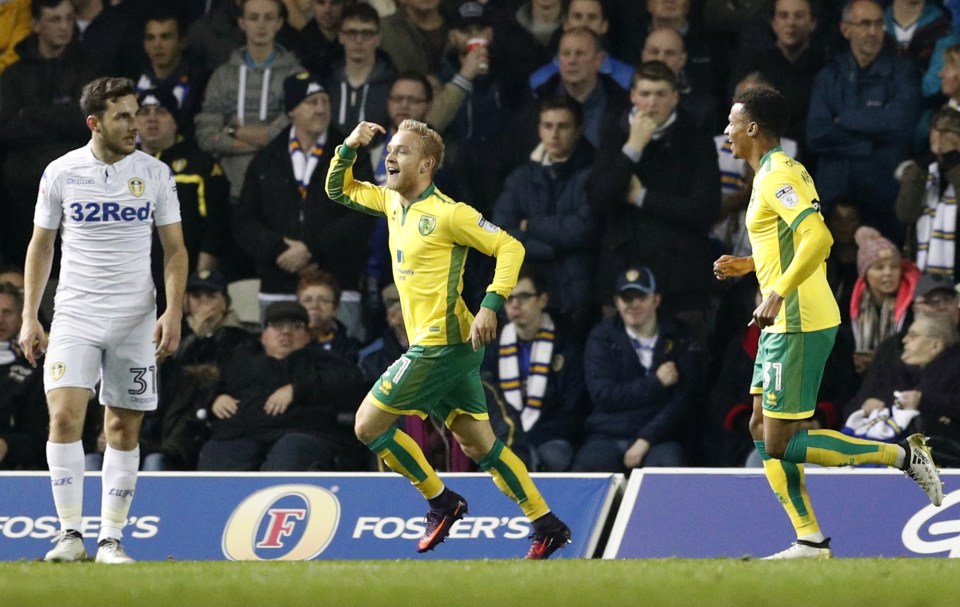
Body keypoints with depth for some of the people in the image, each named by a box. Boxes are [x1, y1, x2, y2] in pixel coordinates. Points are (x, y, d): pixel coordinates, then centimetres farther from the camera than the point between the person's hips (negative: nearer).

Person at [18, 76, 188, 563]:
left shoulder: (155, 174, 1)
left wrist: (174, 311, -8)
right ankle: (70, 534, -8)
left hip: (136, 322, 1)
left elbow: (175, 248, 5)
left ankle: (110, 540, 8)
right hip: (74, 317, -1)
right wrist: (29, 318, 5)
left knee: (124, 429, 1)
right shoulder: (61, 173, 0)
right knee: (64, 416, -15)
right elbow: (40, 246, 9)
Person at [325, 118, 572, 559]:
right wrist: (348, 149, 6)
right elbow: (339, 191, 25)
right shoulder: (391, 202, 11)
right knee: (479, 444, 10)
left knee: (368, 425, -5)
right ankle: (547, 526, 11)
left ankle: (441, 502, 4)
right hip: (452, 349, 9)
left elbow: (510, 247, -15)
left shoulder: (447, 213, -14)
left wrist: (491, 306, -26)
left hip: (441, 345, -9)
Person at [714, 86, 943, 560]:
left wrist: (778, 293, -32)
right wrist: (748, 266, 22)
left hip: (799, 325, -11)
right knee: (764, 432, 10)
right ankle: (810, 542, 8)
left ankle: (903, 455, -6)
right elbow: (803, 245, 26)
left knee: (782, 442, -9)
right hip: (785, 325, 11)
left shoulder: (778, 177, -15)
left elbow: (818, 238, -29)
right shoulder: (776, 173, 16)